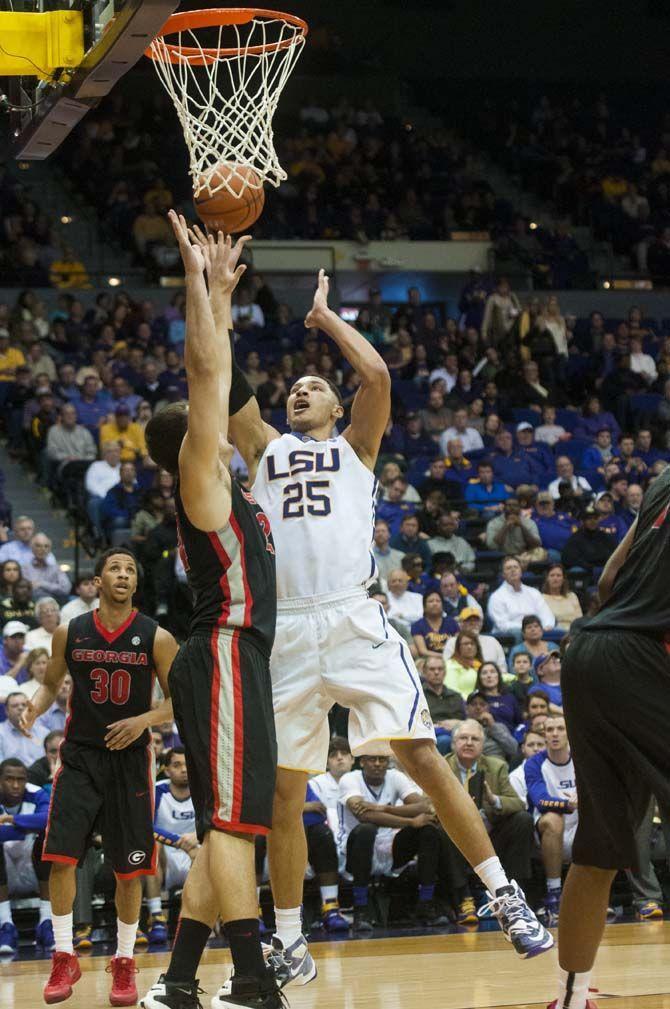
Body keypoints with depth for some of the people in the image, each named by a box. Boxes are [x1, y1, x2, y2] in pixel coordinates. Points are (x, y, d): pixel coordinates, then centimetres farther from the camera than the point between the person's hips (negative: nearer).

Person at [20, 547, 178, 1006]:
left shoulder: (156, 638, -4)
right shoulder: (70, 633, 1)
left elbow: (179, 699, 0)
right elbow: (52, 683, 15)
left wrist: (143, 719, -18)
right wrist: (36, 707, -7)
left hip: (130, 760, -1)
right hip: (79, 757, 1)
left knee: (130, 870, 2)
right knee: (61, 858, -10)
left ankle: (124, 962, 17)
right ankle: (64, 959, 4)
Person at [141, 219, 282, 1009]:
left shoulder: (212, 486, 18)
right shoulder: (199, 479, -4)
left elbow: (211, 370, 25)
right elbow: (208, 370, -11)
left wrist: (221, 288, 27)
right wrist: (195, 277, -7)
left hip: (230, 661, 10)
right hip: (225, 656, -10)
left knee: (223, 827, 9)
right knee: (230, 821, -14)